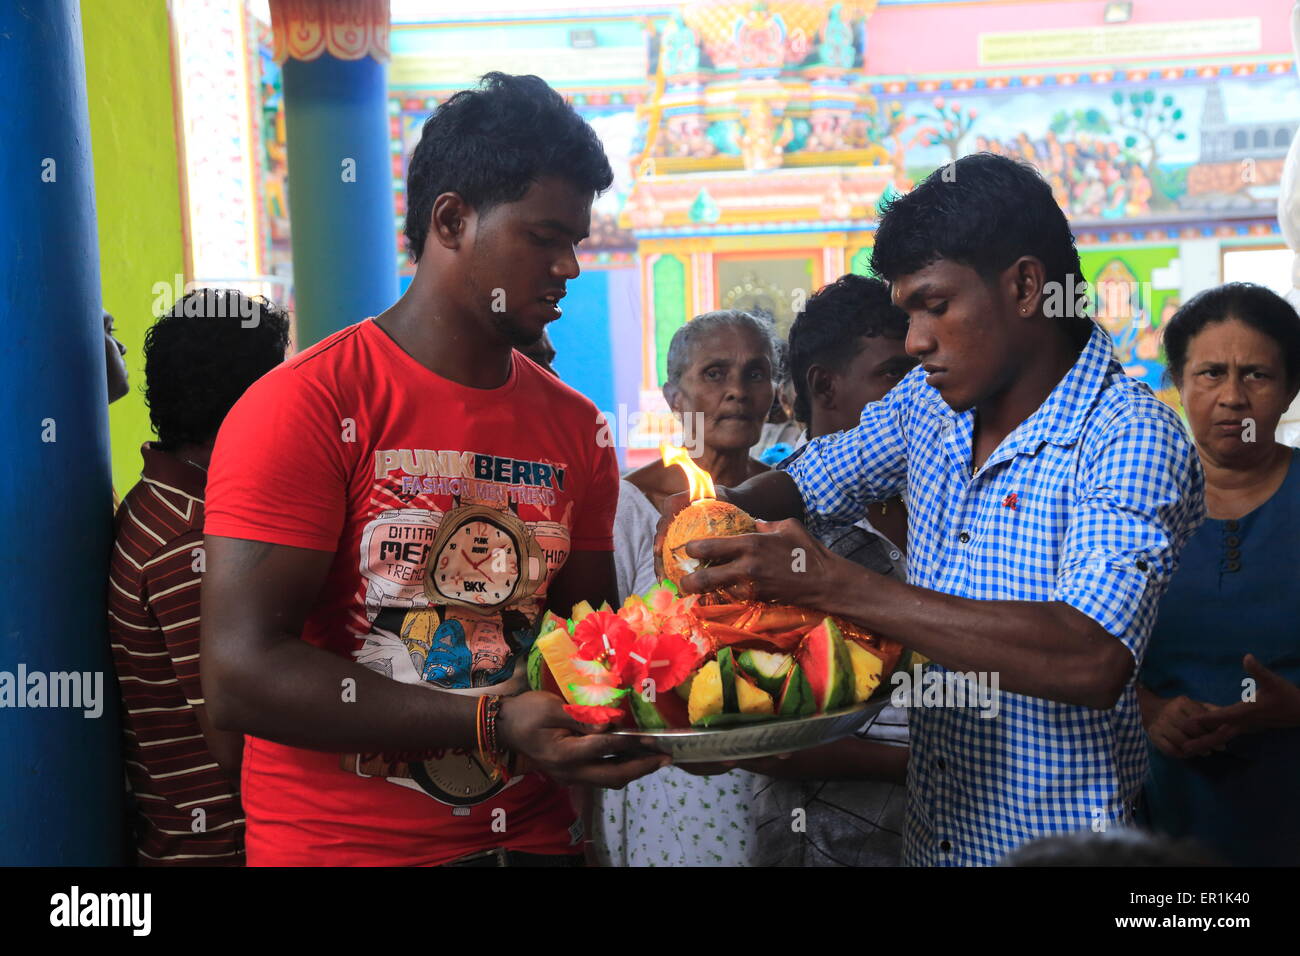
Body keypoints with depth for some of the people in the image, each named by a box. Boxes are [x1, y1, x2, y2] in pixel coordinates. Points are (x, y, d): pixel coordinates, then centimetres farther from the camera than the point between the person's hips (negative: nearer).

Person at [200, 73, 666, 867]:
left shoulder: (576, 428, 3)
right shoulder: (306, 406, -14)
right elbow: (242, 675, -21)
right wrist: (492, 725, -27)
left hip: (535, 835, 6)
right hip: (338, 842, -5)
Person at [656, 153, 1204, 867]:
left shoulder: (1131, 439, -21)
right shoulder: (929, 403, 1)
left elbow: (1093, 660, -34)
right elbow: (810, 480, 17)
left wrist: (829, 583, -35)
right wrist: (722, 508, -6)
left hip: (1060, 837, -6)